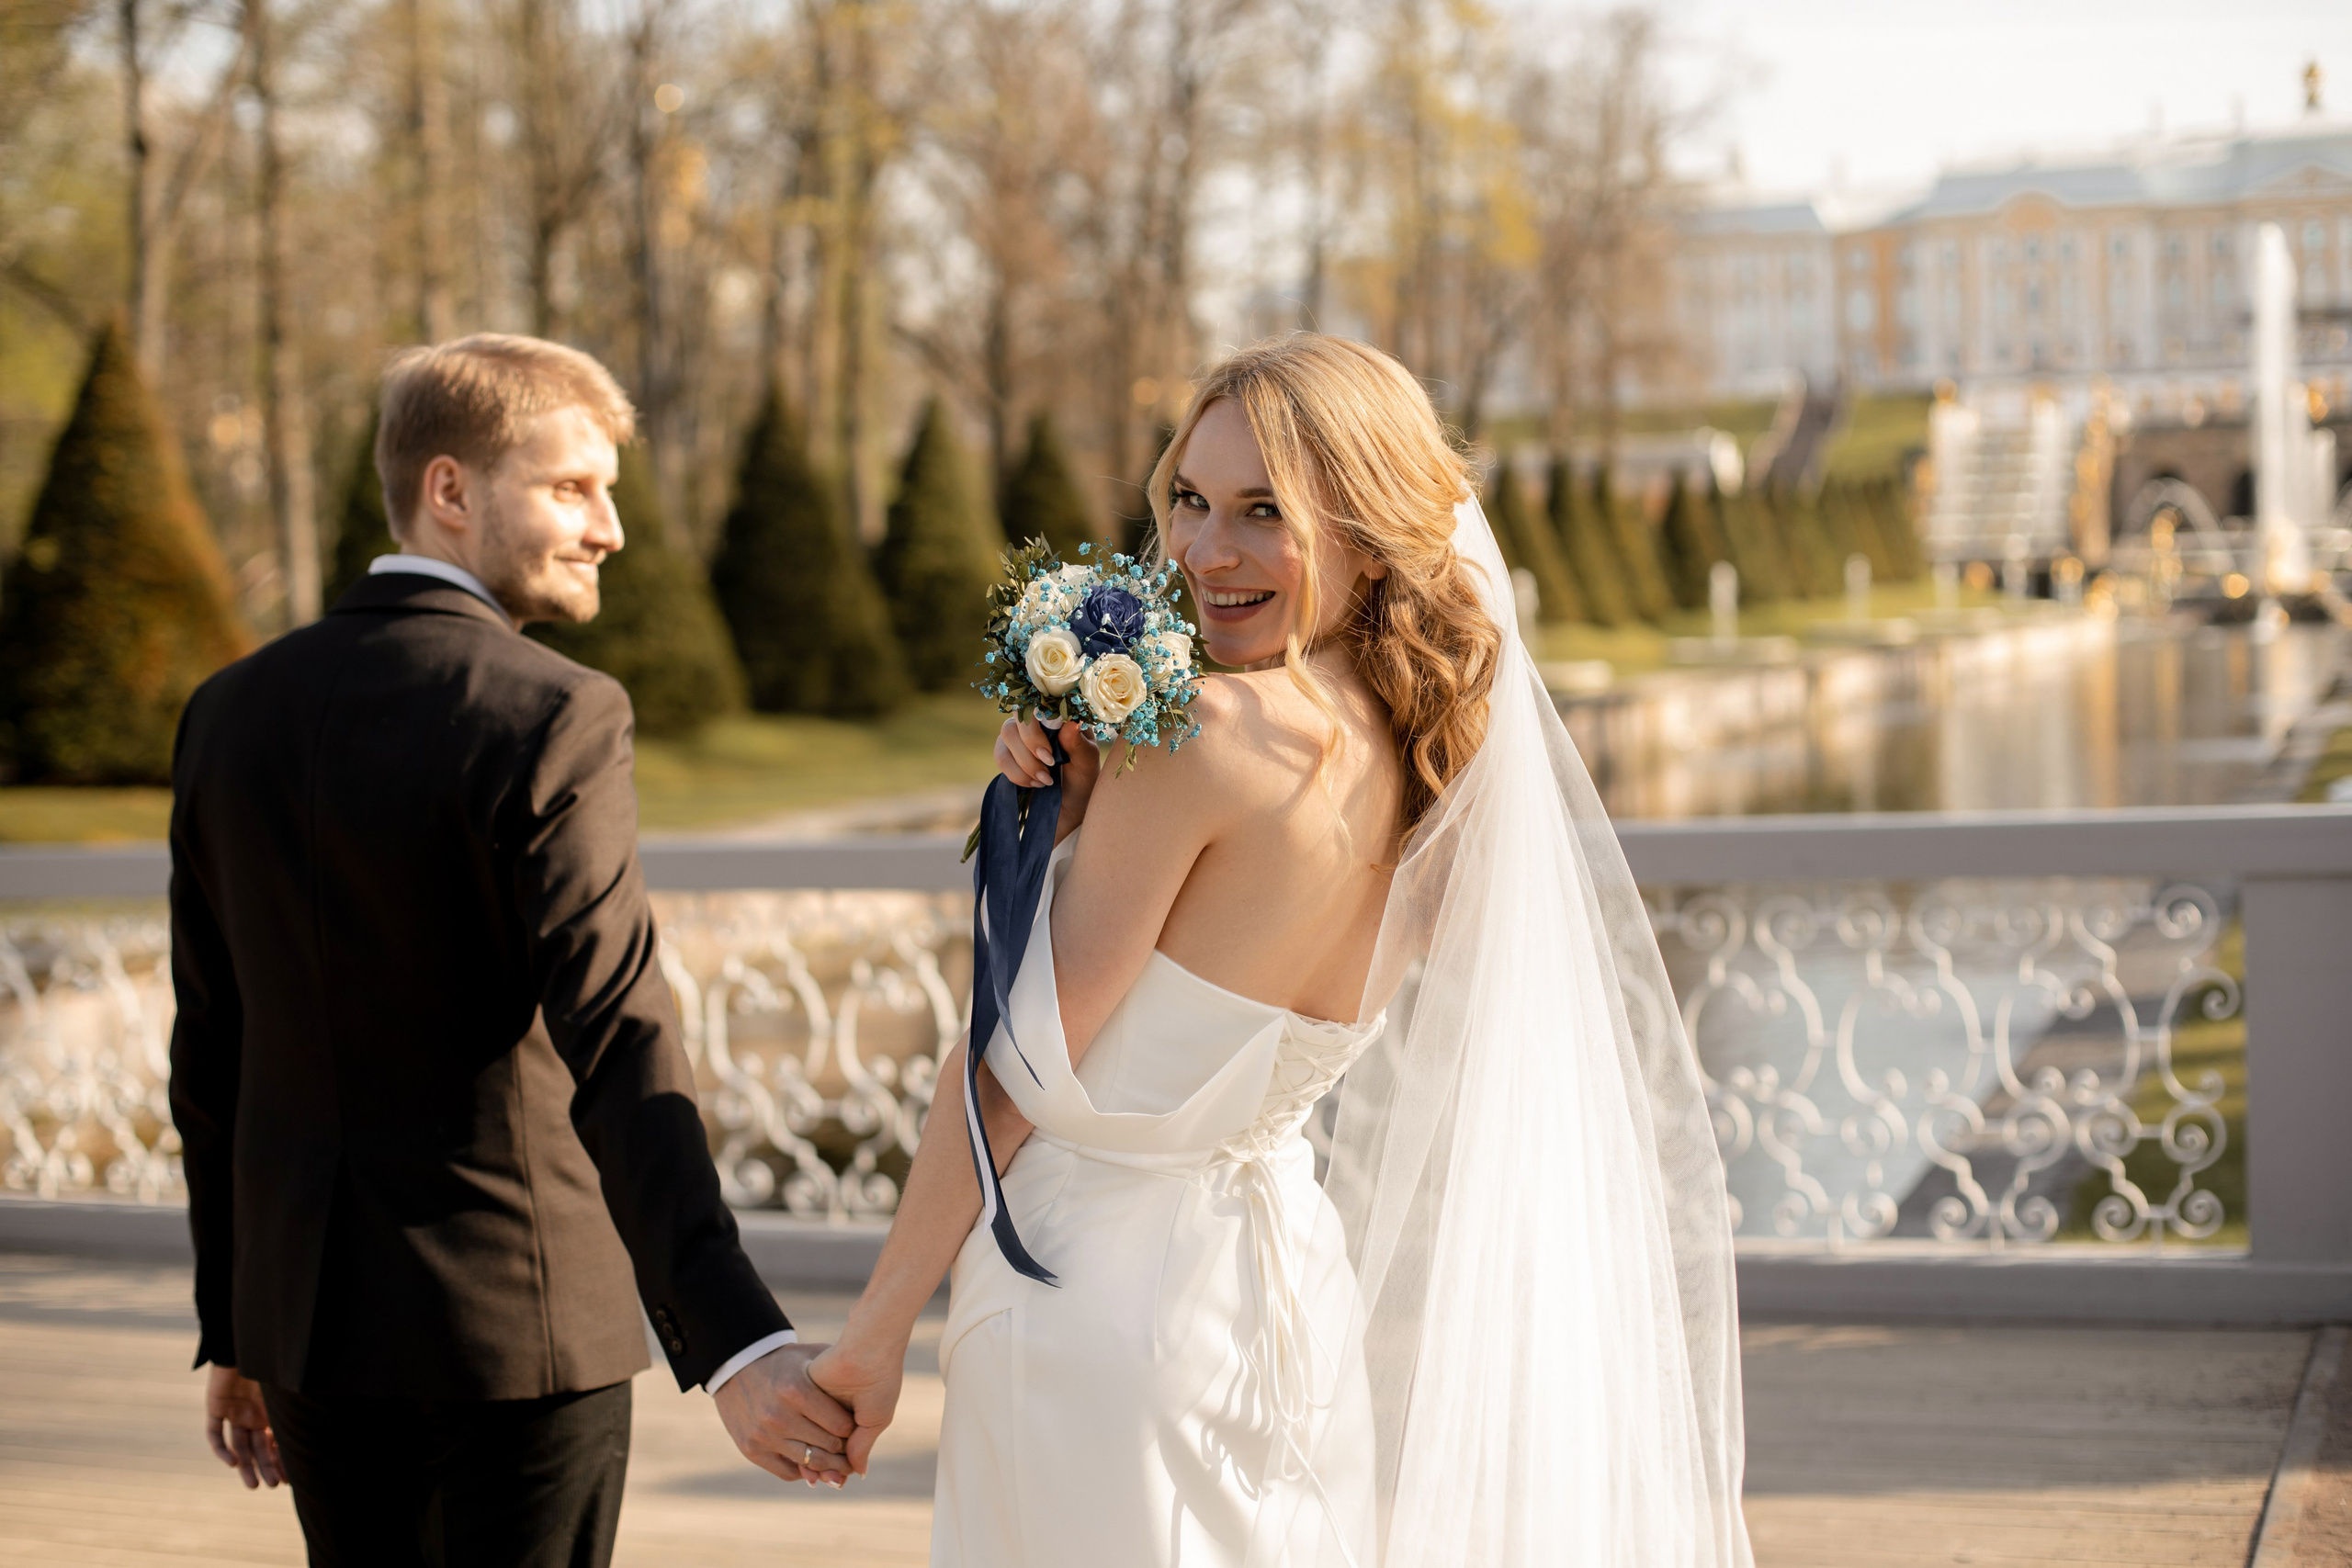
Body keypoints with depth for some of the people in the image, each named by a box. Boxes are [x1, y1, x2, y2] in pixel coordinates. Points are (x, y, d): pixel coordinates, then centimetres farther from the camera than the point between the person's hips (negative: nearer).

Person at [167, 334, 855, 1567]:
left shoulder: (231, 713, 5)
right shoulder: (550, 718, -15)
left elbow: (211, 1054, 10)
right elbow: (616, 1050, -27)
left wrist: (234, 1332, 18)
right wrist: (736, 1344, -34)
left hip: (308, 1324, 6)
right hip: (511, 1325, -6)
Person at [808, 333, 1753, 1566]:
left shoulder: (1207, 731, -21)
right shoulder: (1421, 762, 1)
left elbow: (1016, 1071, -17)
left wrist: (877, 1327, -7)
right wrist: (1073, 799, -7)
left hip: (1093, 1293, -8)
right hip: (1291, 1285, 8)